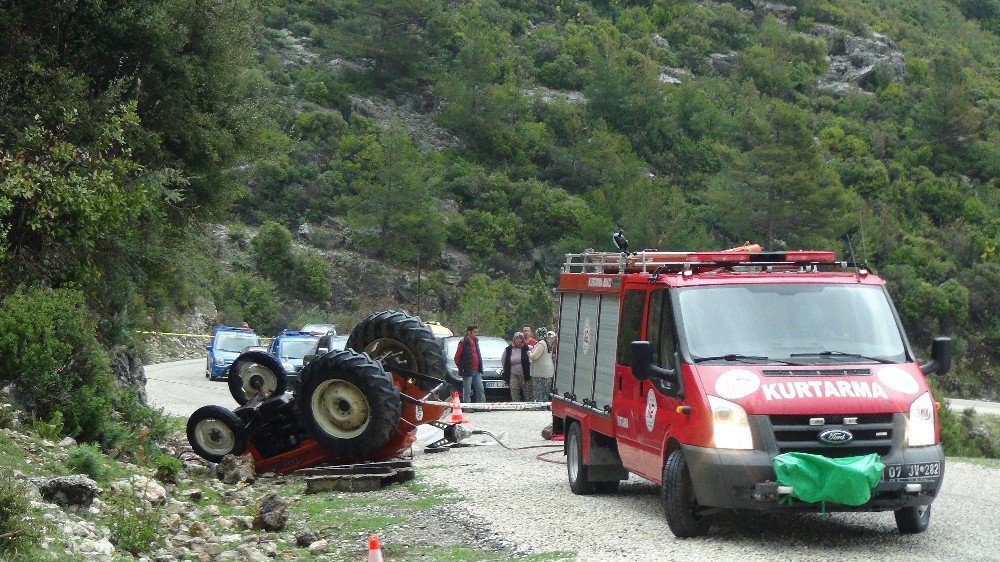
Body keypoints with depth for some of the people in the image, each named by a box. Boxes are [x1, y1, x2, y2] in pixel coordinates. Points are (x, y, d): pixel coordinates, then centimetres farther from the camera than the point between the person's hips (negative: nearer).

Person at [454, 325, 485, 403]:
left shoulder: (476, 341, 11)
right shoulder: (463, 343, -11)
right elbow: (456, 358, -9)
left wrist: (480, 368, 15)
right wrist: (461, 368, -4)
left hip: (477, 371, 7)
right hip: (468, 372, -7)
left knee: (480, 389, 7)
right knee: (467, 391, -1)